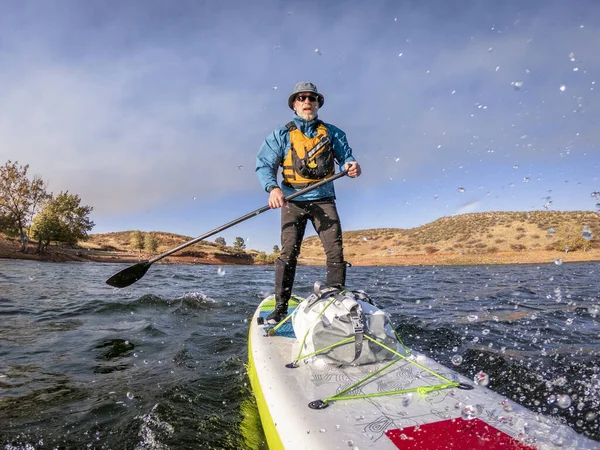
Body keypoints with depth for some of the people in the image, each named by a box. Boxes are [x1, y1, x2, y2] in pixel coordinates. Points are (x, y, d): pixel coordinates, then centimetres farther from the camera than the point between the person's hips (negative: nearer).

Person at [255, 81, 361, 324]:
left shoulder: (332, 132, 13)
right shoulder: (281, 135, 6)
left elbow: (345, 157, 9)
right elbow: (264, 165, -3)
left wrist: (351, 165, -17)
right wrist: (273, 188, -23)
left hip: (324, 200, 2)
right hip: (293, 201, -1)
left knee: (336, 253, -7)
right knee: (288, 252, -10)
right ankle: (280, 308, -1)